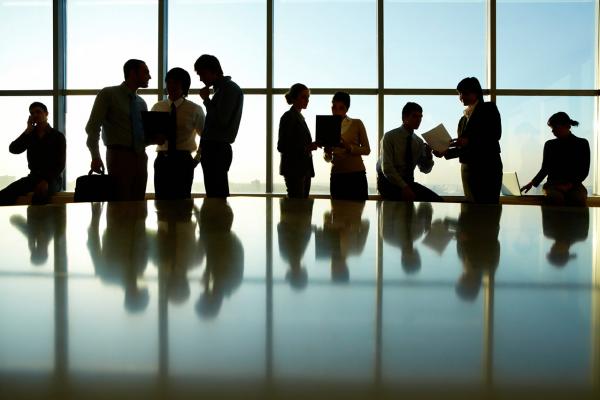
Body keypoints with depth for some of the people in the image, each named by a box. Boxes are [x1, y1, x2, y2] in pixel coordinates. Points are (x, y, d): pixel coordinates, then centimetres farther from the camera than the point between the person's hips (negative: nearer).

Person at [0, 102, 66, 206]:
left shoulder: (58, 136, 0)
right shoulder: (30, 135, 13)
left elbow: (60, 165, -7)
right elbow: (13, 149, -2)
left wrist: (47, 180, -23)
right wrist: (28, 130, -5)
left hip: (52, 178, -4)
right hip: (33, 177, 5)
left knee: (38, 196, -40)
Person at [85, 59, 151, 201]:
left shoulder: (141, 103, 18)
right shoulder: (108, 94, 2)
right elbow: (93, 127, -4)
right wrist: (95, 156, -15)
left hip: (140, 156, 5)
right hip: (119, 155, -5)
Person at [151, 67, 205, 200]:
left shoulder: (195, 110, 3)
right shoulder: (157, 108, 10)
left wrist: (197, 159, 5)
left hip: (184, 161, -2)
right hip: (162, 160, 2)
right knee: (161, 199, -1)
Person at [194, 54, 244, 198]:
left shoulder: (230, 89, -9)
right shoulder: (221, 89, 20)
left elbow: (221, 121, -19)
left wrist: (206, 100, -8)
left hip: (218, 150, -9)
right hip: (214, 148, 9)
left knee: (217, 196, -10)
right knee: (214, 195, 10)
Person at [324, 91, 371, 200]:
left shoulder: (357, 124, 3)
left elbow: (367, 150, -3)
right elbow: (327, 159, 12)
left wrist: (349, 147, -18)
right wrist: (327, 153, -10)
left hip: (356, 175, -2)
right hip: (336, 176, 3)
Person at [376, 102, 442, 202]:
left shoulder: (419, 142, 7)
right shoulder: (390, 137, -8)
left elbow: (425, 169, 8)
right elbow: (387, 168, -16)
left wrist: (428, 155, -13)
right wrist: (404, 187, -24)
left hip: (408, 182, 6)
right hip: (389, 182, -6)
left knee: (437, 201, -13)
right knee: (407, 201, -34)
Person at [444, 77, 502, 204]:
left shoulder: (489, 108, 3)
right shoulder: (463, 119, 20)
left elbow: (495, 134, -10)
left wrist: (469, 141, -20)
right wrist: (445, 152, 2)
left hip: (487, 166, -6)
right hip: (467, 168, 6)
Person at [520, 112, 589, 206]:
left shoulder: (582, 143, 7)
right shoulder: (550, 145, 12)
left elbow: (584, 170, 2)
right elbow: (545, 169, 16)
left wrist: (570, 185, -14)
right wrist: (532, 183, 0)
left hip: (574, 184, 0)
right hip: (553, 184, 1)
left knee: (579, 199, -37)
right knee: (556, 198, -37)